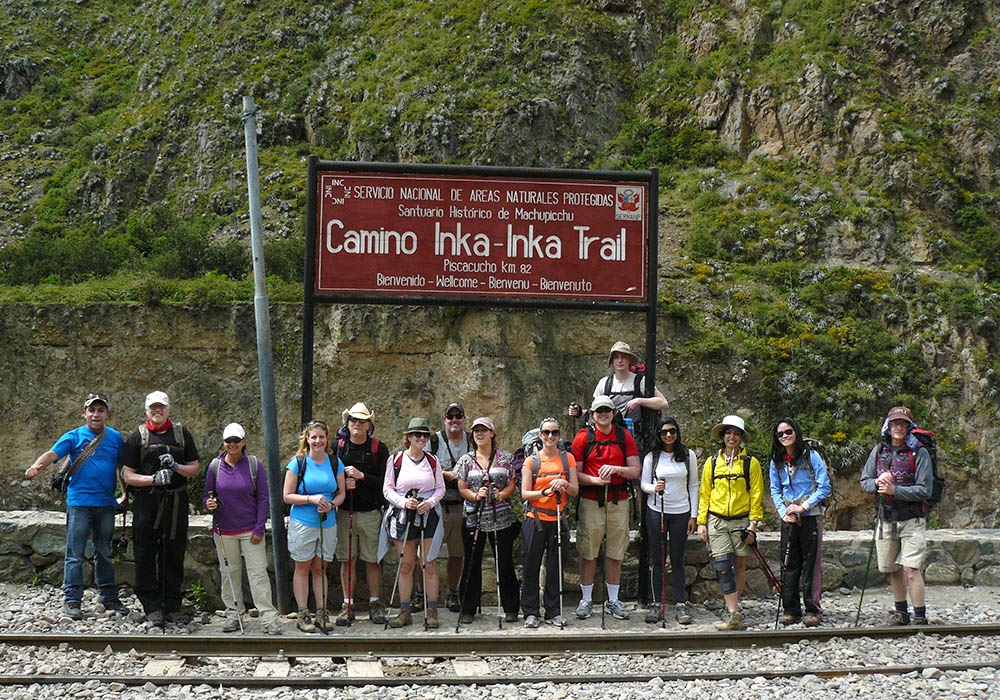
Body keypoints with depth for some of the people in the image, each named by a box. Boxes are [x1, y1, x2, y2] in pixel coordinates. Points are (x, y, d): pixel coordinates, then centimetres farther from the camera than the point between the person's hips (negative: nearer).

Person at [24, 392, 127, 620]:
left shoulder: (115, 438, 9)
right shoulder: (73, 437, -1)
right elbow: (52, 454, -15)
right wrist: (36, 466, -34)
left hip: (106, 503, 3)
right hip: (79, 502, -3)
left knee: (104, 553, 14)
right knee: (75, 554, -2)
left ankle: (109, 596, 22)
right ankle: (72, 600, 3)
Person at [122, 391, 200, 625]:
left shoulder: (181, 433, 10)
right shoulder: (137, 436, 5)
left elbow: (195, 469, 11)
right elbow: (128, 476, 1)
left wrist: (176, 467, -9)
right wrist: (154, 478, -15)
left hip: (176, 503, 2)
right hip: (146, 503, -1)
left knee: (174, 555, 5)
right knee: (146, 556, 0)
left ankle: (172, 607, 13)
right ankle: (152, 607, 8)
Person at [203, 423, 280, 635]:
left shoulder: (254, 464, -3)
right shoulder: (216, 466, 1)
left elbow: (263, 498, -1)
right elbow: (207, 494, 10)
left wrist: (259, 529, -7)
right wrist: (209, 504, -15)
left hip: (250, 530, -2)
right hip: (224, 531, 2)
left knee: (258, 572, -4)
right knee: (229, 573, 9)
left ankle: (269, 617, -2)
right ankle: (233, 615, 21)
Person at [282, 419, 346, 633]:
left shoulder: (335, 463, 5)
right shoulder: (297, 463, -5)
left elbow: (341, 493, 9)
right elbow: (287, 496, -5)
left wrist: (331, 504, -12)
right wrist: (311, 499, -19)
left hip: (328, 523, 3)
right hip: (302, 523, -3)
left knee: (320, 569, 10)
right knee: (302, 568, 4)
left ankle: (321, 613, 15)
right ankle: (302, 614, 9)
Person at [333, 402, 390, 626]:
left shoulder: (379, 448, 1)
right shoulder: (338, 446, 6)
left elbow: (385, 482, -4)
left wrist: (361, 476, -15)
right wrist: (342, 482, -10)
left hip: (371, 512, -1)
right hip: (344, 512, 1)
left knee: (372, 560, 3)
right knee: (347, 560, 5)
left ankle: (375, 603, 14)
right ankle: (348, 605, 13)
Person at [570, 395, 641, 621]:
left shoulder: (624, 436, 7)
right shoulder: (583, 437, 1)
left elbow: (636, 470, 4)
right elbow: (575, 473, -1)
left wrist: (617, 469, -13)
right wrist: (594, 480, -18)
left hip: (618, 501, 2)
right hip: (591, 501, -2)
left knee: (616, 553, 7)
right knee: (588, 552, 1)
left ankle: (613, 601, 17)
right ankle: (586, 600, 12)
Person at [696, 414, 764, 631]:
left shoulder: (750, 463, 3)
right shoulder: (712, 462, 8)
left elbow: (757, 495, 2)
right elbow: (704, 494, 11)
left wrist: (753, 523, -5)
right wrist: (701, 522, 5)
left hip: (741, 521, 0)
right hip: (717, 521, 1)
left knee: (739, 566, 6)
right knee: (723, 567, -10)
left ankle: (732, 608, 20)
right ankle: (734, 613, -12)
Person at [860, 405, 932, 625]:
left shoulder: (919, 453, -6)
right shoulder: (879, 451, 8)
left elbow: (924, 490, -11)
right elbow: (864, 482, 13)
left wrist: (895, 490, -19)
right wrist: (877, 482, -8)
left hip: (912, 519, -5)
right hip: (887, 518, 5)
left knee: (911, 569, -13)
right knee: (893, 569, 14)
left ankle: (920, 618, -8)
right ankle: (900, 613, 28)